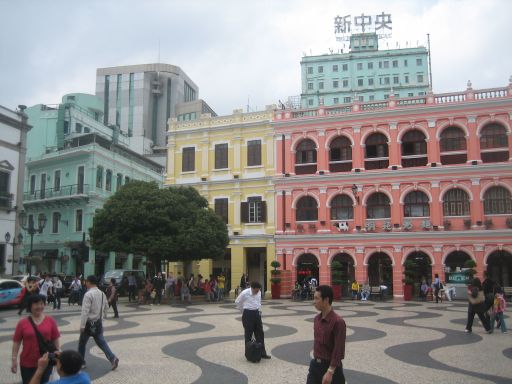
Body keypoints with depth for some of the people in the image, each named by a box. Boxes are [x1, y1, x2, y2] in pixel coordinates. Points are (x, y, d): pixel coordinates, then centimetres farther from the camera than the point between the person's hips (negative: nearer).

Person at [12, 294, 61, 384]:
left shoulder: (51, 320, -3)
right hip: (27, 364, -1)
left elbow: (56, 339, 2)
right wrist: (14, 360, -2)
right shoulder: (22, 323, -6)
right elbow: (16, 342, 0)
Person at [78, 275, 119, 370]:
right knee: (101, 342, 8)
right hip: (99, 322, 7)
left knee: (82, 343, 13)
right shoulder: (102, 293, 7)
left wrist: (82, 326, -19)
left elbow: (85, 311, -21)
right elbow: (106, 307, 15)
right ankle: (112, 358, -8)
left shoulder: (88, 294, -17)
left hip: (89, 323, -7)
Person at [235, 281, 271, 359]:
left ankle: (262, 353, 16)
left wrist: (259, 310, 10)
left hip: (257, 313, 5)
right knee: (248, 335, 3)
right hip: (248, 314, -5)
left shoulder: (259, 293, 0)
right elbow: (237, 302, -1)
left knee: (260, 334, 8)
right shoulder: (244, 293, -17)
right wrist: (244, 311, 7)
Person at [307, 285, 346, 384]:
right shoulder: (317, 318, 4)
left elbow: (338, 350, -20)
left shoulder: (337, 321, -20)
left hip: (330, 365, -7)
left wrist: (330, 372, -21)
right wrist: (315, 359, 17)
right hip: (315, 364, 7)